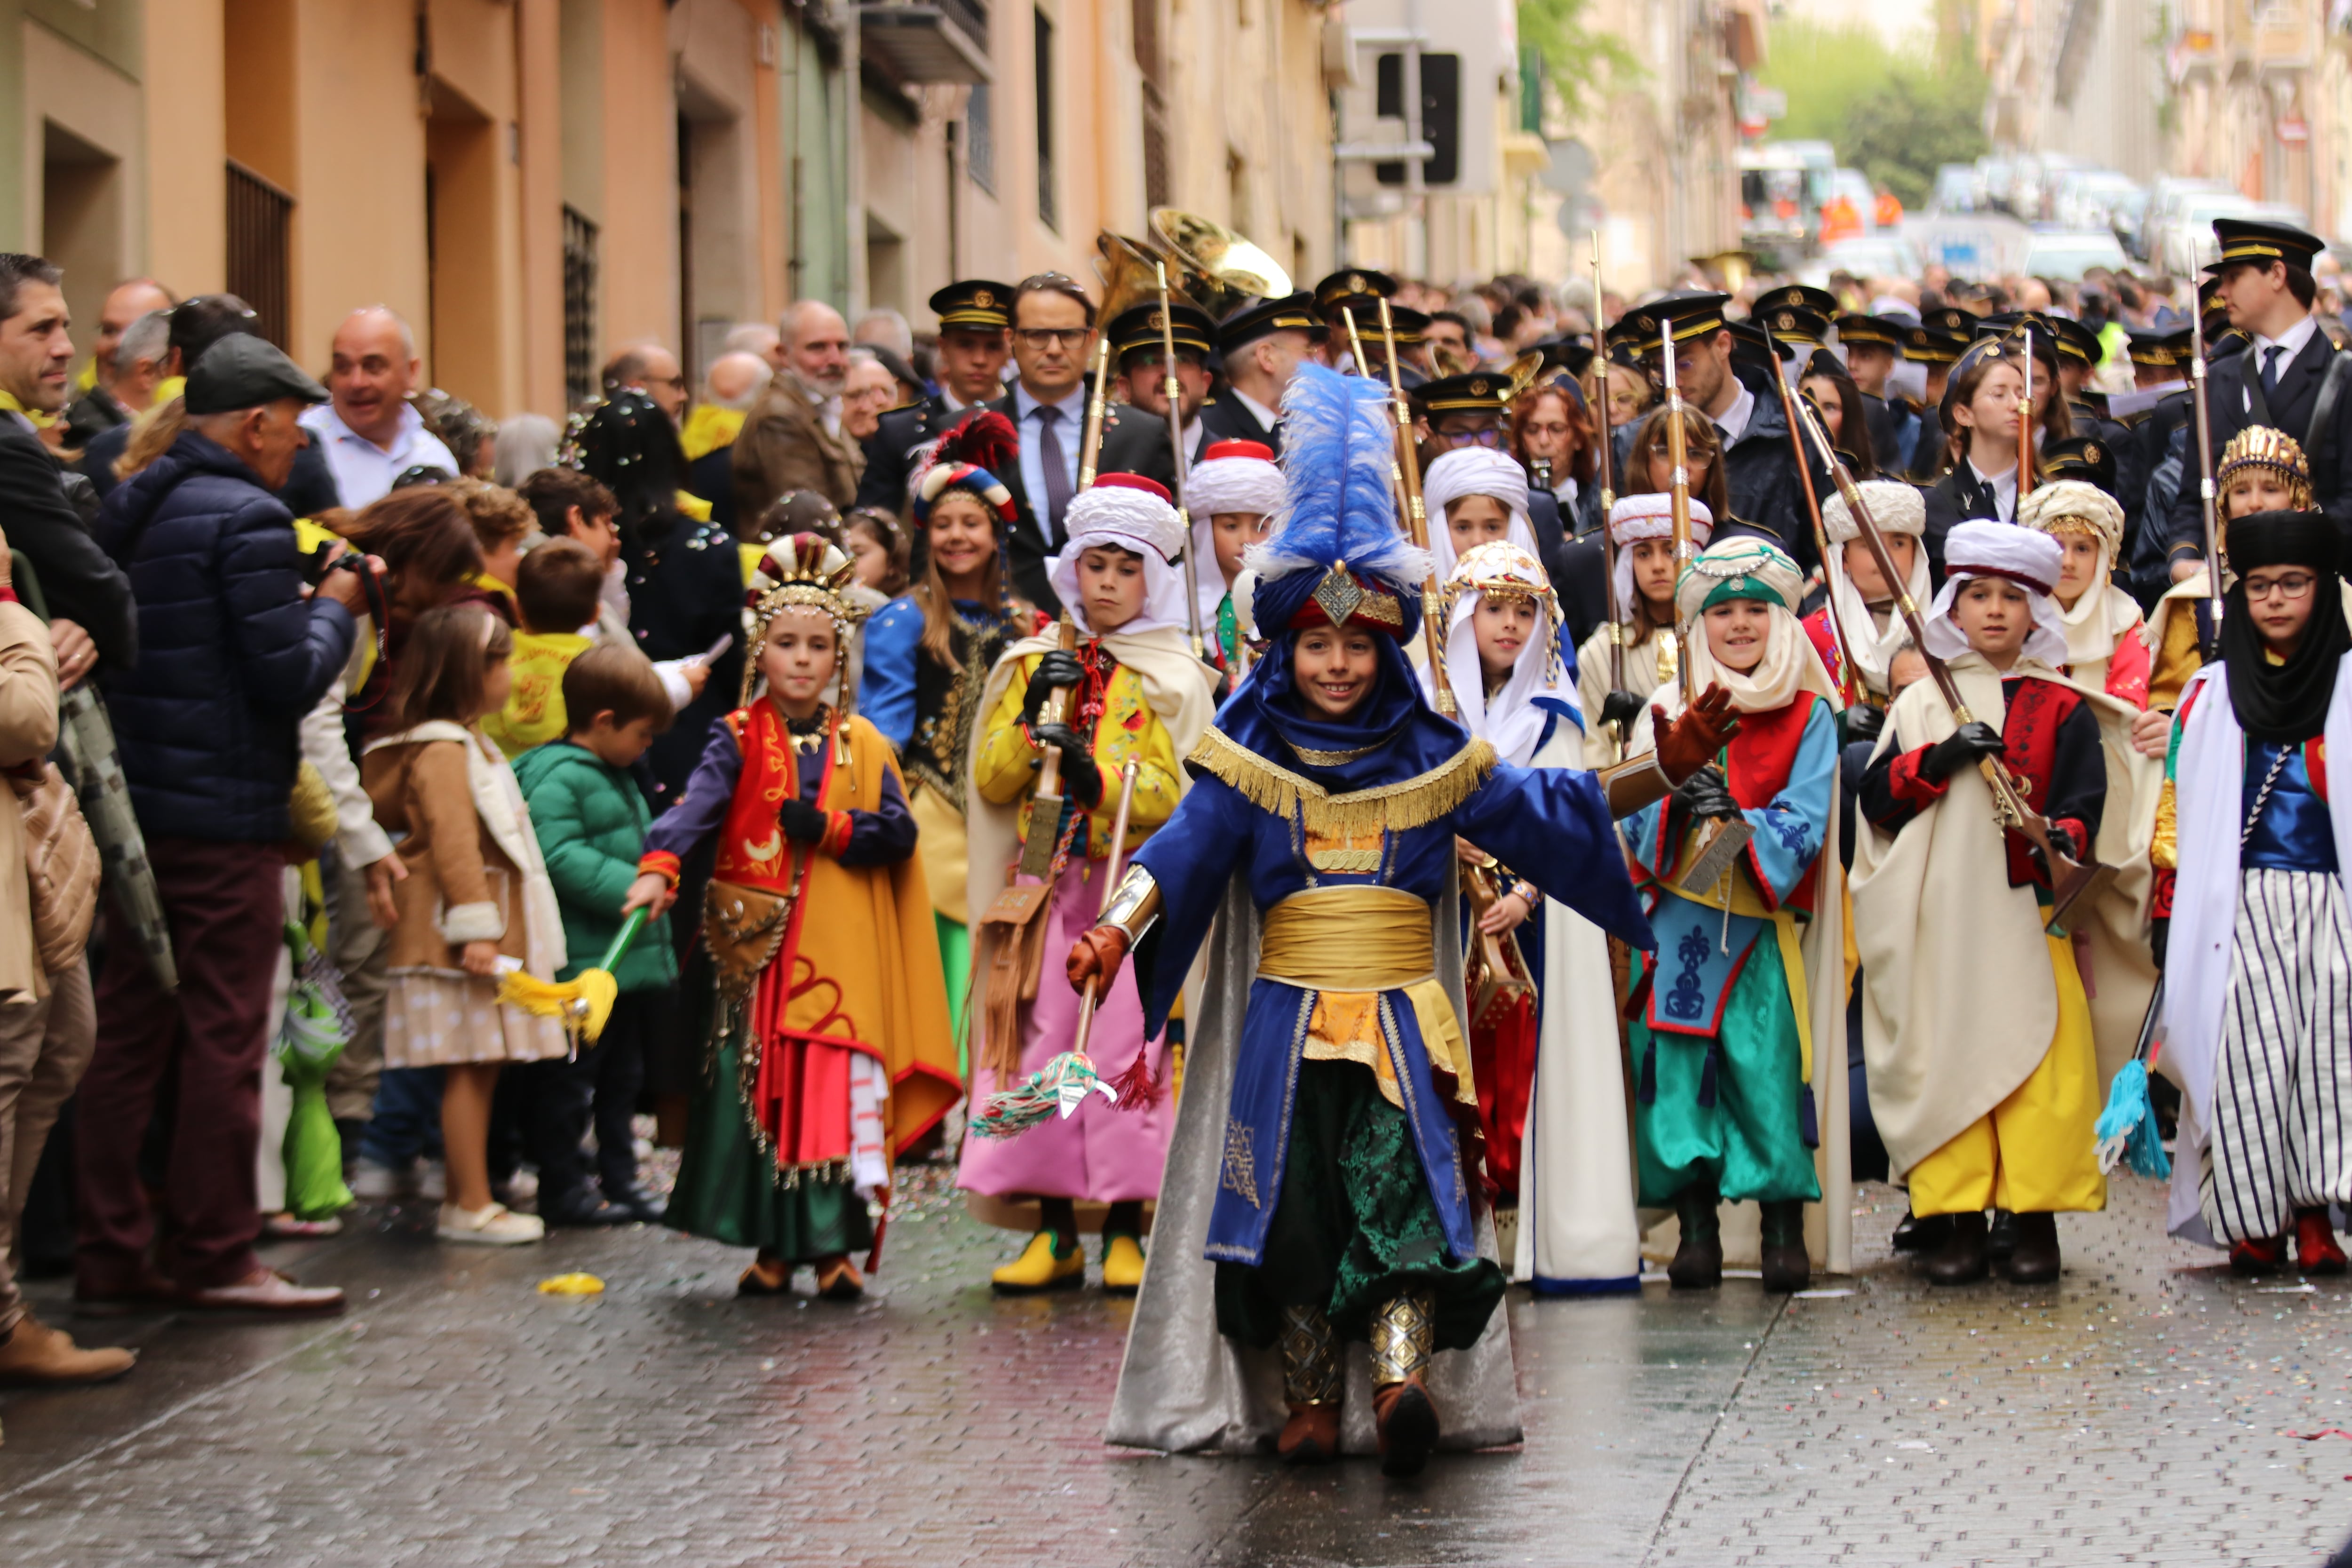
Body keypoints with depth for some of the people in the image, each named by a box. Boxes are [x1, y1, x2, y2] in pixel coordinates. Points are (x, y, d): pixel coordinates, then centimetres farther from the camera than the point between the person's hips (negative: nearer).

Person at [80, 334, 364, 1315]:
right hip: (225, 818, -8)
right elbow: (292, 679, -17)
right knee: (224, 1040, 0)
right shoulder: (248, 519, -14)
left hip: (135, 806, 8)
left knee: (128, 1037, 10)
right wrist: (335, 606, 1)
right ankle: (214, 1256, 5)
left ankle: (113, 1256, 13)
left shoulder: (130, 508, 11)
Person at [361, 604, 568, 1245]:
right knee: (469, 1067, -8)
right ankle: (471, 1205, -5)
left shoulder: (468, 746, 20)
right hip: (460, 935, -10)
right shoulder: (442, 752, -14)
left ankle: (467, 1199, 14)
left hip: (493, 935, 10)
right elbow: (451, 844, -21)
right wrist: (475, 927, -24)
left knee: (479, 1067, 10)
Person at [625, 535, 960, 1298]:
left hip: (840, 949, 1)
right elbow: (698, 805, -15)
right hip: (756, 944, -1)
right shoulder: (738, 740, 2)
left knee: (838, 1086, -6)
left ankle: (835, 1246, 2)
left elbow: (899, 833, 2)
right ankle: (773, 1247, 10)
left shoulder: (861, 746, 9)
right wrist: (659, 867, -33)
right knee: (759, 1087, 0)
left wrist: (826, 828, -11)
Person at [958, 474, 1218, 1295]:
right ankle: (1054, 1232, 3)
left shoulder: (1175, 680, 4)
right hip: (1047, 888, 3)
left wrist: (1099, 777, -19)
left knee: (1128, 1051, -9)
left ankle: (1126, 1230, -2)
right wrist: (1031, 719, -7)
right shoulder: (1032, 664, 14)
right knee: (1039, 1048, -3)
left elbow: (1180, 798, -5)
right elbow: (990, 783, 9)